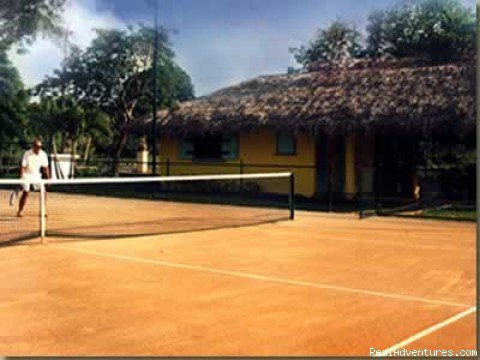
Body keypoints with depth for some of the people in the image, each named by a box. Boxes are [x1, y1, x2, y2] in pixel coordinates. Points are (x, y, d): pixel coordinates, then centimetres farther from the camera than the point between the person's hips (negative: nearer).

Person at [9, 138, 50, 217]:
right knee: (26, 192, -12)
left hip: (37, 176, 4)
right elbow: (22, 167, -19)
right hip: (27, 175, -4)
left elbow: (45, 167, 3)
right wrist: (21, 178, -26)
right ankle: (20, 211, 2)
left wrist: (48, 178, 3)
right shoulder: (27, 154, -20)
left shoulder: (43, 154, -7)